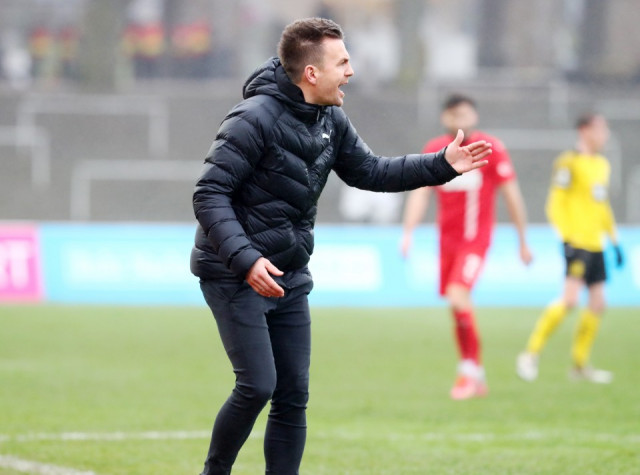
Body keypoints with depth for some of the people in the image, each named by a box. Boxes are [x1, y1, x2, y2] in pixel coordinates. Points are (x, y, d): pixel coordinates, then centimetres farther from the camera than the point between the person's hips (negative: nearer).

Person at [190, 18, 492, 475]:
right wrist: (245, 260, -31)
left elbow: (370, 171, 19)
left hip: (288, 277, 8)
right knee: (257, 386, -14)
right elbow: (209, 194, -21)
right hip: (235, 276, -8)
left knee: (293, 395, 5)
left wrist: (442, 164, 8)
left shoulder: (330, 122, 6)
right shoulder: (255, 119, -20)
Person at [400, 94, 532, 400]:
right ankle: (476, 379, 18)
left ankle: (470, 371, -12)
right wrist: (408, 232, -8)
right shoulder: (434, 150, 6)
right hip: (447, 238, 5)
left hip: (476, 239, -5)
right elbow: (420, 193, 4)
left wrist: (523, 241, 3)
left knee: (457, 297, -22)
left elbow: (511, 194, 0)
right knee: (457, 306, 6)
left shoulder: (491, 148, -5)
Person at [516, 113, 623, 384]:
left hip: (596, 246, 8)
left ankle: (580, 364, 15)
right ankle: (531, 354, -9)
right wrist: (567, 238, -19)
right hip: (577, 244, -8)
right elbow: (555, 204, -11)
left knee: (597, 304, 5)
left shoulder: (602, 165, 17)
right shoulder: (569, 163, -8)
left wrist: (614, 241, 22)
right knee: (570, 299, -19)